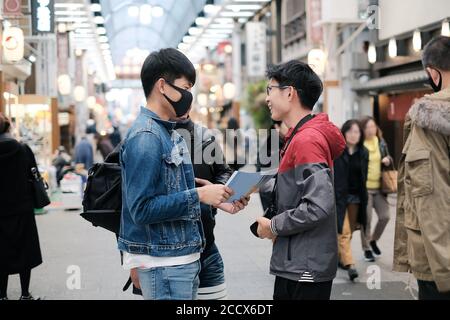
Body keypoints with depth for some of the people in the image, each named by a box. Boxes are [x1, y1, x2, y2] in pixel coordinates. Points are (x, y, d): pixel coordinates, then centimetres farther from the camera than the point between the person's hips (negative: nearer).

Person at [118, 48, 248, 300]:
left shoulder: (170, 134, 13)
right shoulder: (145, 138, -16)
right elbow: (142, 208, -21)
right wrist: (198, 196, -19)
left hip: (183, 257, 9)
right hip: (162, 263, -9)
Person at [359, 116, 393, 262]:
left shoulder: (381, 143, 8)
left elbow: (389, 160, 19)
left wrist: (388, 161, -4)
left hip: (379, 187, 5)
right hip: (364, 188, -5)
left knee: (385, 216, 3)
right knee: (366, 219, 0)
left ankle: (373, 239, 29)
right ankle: (366, 249, 16)